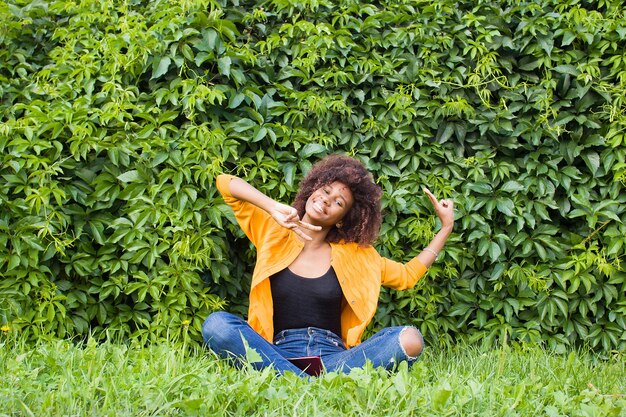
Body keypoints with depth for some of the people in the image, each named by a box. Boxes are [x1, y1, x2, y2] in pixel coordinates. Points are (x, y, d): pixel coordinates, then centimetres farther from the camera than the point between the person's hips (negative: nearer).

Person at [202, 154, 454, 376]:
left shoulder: (355, 254, 18)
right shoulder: (273, 234, 11)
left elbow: (407, 275, 23)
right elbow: (225, 183, 3)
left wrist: (446, 227, 20)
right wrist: (273, 207, -13)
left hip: (333, 356, 1)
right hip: (279, 353, -1)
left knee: (409, 339, -24)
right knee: (216, 324, -31)